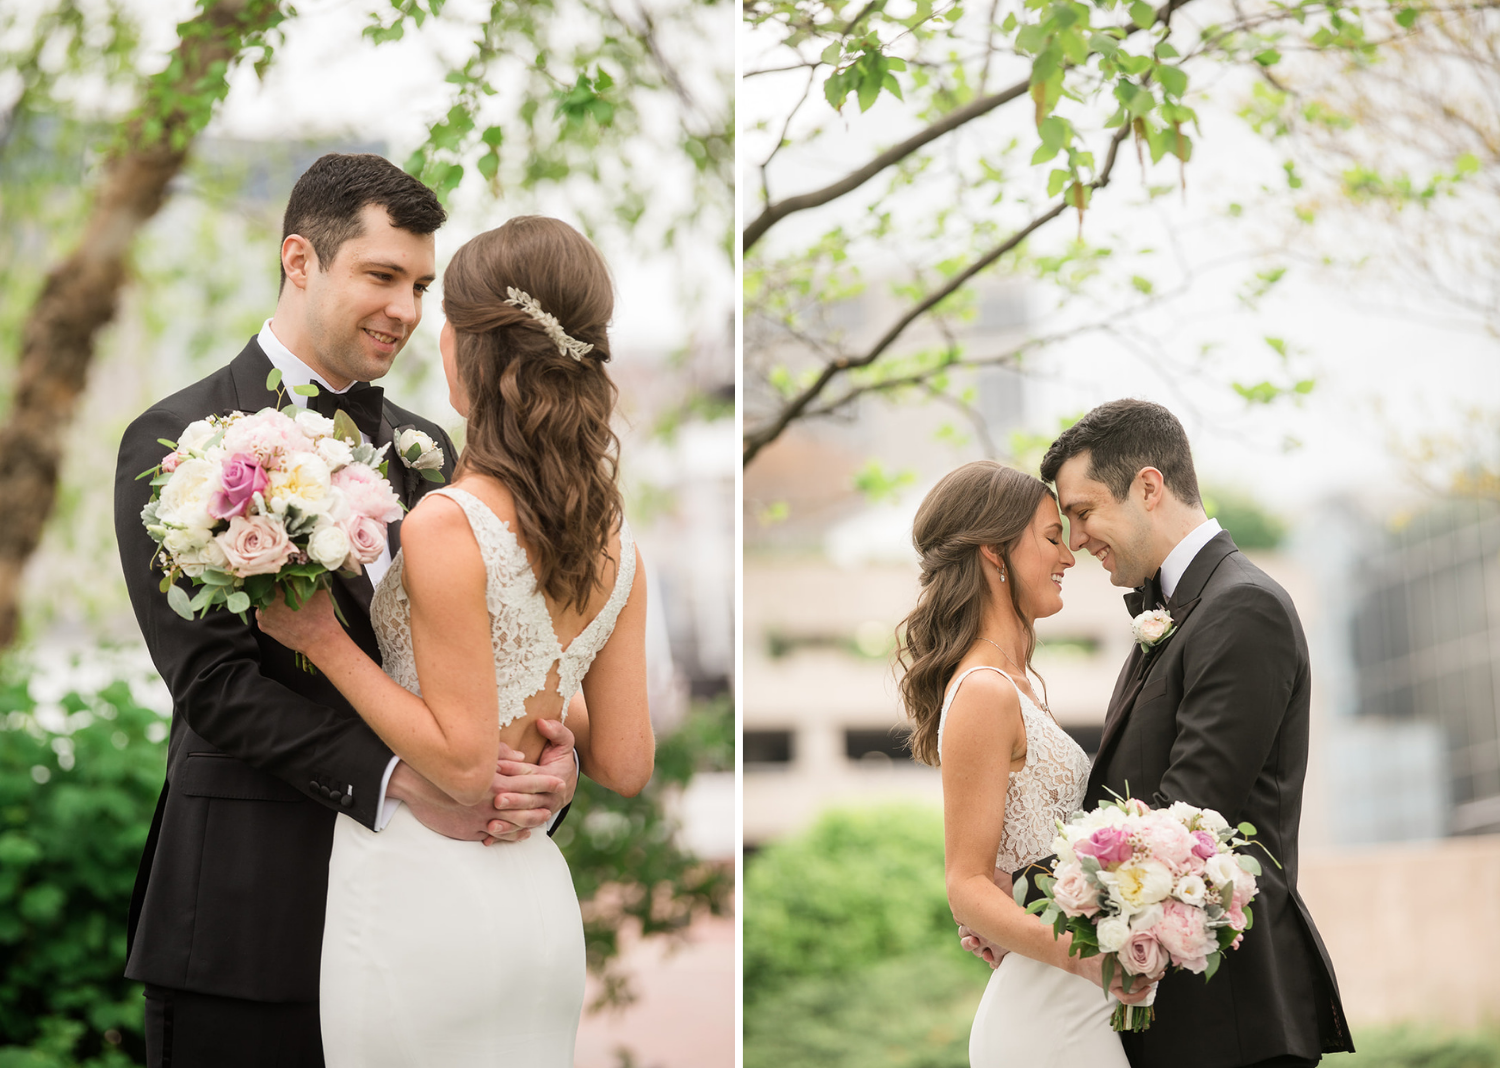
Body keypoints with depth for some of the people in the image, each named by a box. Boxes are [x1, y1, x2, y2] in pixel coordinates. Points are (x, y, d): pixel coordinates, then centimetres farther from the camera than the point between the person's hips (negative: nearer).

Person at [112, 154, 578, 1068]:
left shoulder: (426, 449, 13)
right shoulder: (178, 443, -5)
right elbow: (212, 679, -13)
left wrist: (553, 755, -13)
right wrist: (397, 778, -22)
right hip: (249, 918, -5)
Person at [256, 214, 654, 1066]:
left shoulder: (448, 526, -18)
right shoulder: (617, 540, 2)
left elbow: (465, 761, -17)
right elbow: (625, 765, 5)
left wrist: (323, 638, -12)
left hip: (424, 897, -6)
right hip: (541, 904, 7)